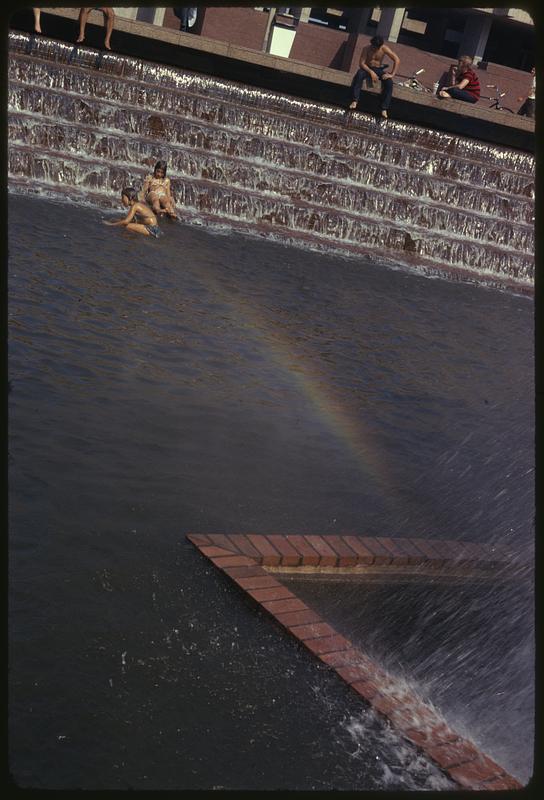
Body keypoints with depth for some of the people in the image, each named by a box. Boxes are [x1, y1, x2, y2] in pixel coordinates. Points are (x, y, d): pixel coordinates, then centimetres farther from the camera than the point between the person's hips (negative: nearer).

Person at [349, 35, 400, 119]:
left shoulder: (384, 49, -15)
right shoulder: (366, 49, -17)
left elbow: (397, 60, -15)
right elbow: (361, 63, -19)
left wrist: (392, 74, -23)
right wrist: (371, 72, -32)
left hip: (379, 69, 1)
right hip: (367, 68, -1)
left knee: (389, 82, -27)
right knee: (359, 74, -36)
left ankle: (384, 109, -28)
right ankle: (355, 101, -34)